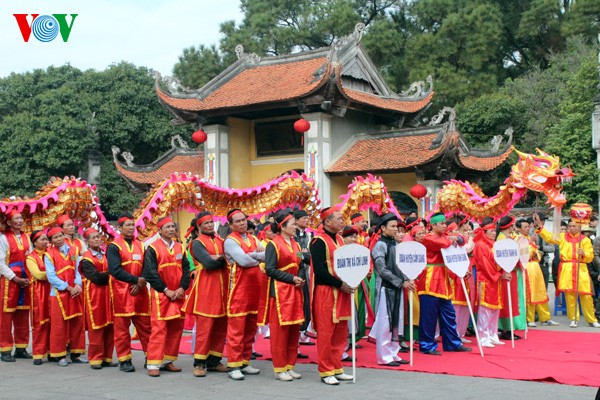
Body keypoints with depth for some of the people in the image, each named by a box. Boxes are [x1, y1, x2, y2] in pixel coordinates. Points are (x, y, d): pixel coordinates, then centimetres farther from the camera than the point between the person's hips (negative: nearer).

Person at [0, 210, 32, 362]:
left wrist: (29, 278, -4)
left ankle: (21, 348, 16)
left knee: (23, 317, 9)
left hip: (25, 281, 5)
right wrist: (16, 278, -13)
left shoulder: (26, 238, 12)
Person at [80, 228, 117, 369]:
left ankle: (107, 357, 12)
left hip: (108, 294, 6)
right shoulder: (86, 259, -4)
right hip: (94, 296, -5)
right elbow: (96, 278, -15)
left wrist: (104, 275, -11)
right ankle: (95, 359, 5)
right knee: (96, 328, -3)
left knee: (109, 327, 5)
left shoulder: (106, 255, 15)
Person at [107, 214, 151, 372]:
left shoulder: (140, 245, 13)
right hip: (121, 292, -4)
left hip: (140, 291, 4)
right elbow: (115, 270, -14)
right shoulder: (114, 247, -3)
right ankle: (124, 361, 8)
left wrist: (140, 284, -10)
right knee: (122, 327, 1)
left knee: (145, 325, 4)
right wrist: (136, 280, -15)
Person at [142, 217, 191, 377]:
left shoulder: (180, 248, 12)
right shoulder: (152, 249, -3)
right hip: (161, 294, -5)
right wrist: (166, 290, -13)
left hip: (178, 294, 5)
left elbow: (186, 269, 7)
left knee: (176, 328, 6)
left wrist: (182, 288, -8)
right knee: (159, 328, -9)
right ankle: (153, 364, -6)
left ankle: (168, 361, 16)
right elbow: (151, 273, -9)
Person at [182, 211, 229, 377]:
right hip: (206, 288, -6)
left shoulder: (220, 240, 18)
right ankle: (199, 363, 1)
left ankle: (214, 361, 16)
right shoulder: (197, 243, 0)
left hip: (222, 288, 6)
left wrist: (217, 258, -11)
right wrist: (224, 259, -3)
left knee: (221, 327, 7)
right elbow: (208, 263, -15)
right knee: (204, 327, -6)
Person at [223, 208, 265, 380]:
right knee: (236, 329, -6)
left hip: (255, 289, 7)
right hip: (239, 289, -7)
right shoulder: (230, 241, -4)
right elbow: (243, 261, -18)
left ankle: (245, 362, 19)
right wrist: (259, 258, -3)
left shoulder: (254, 239, 17)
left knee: (250, 328, 10)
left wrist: (252, 255, -11)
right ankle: (234, 366, -1)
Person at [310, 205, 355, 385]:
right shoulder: (319, 241, -12)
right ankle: (326, 372, 6)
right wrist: (340, 284, -19)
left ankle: (337, 369, 21)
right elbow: (319, 270, -19)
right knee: (326, 332, -2)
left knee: (340, 332, 12)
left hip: (342, 291, 9)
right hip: (326, 291, -8)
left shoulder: (339, 239, 14)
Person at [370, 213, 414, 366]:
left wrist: (407, 280, 0)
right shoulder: (380, 245, -10)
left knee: (396, 322, 11)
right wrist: (402, 282, -17)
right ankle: (384, 356, 4)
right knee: (385, 322, -3)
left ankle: (393, 354, 19)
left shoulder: (396, 243, 12)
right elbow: (382, 270, -16)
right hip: (386, 288, -7)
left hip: (398, 288, 7)